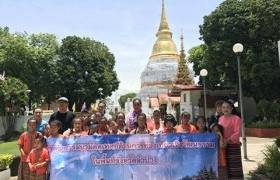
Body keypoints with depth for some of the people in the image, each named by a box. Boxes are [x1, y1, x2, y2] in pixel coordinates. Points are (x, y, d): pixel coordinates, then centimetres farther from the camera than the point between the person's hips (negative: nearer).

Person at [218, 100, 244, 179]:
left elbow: (237, 133, -13)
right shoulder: (220, 119, 12)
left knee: (234, 166, -3)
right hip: (222, 146, 5)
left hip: (233, 146, -5)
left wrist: (227, 141, -24)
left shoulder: (236, 118, -5)